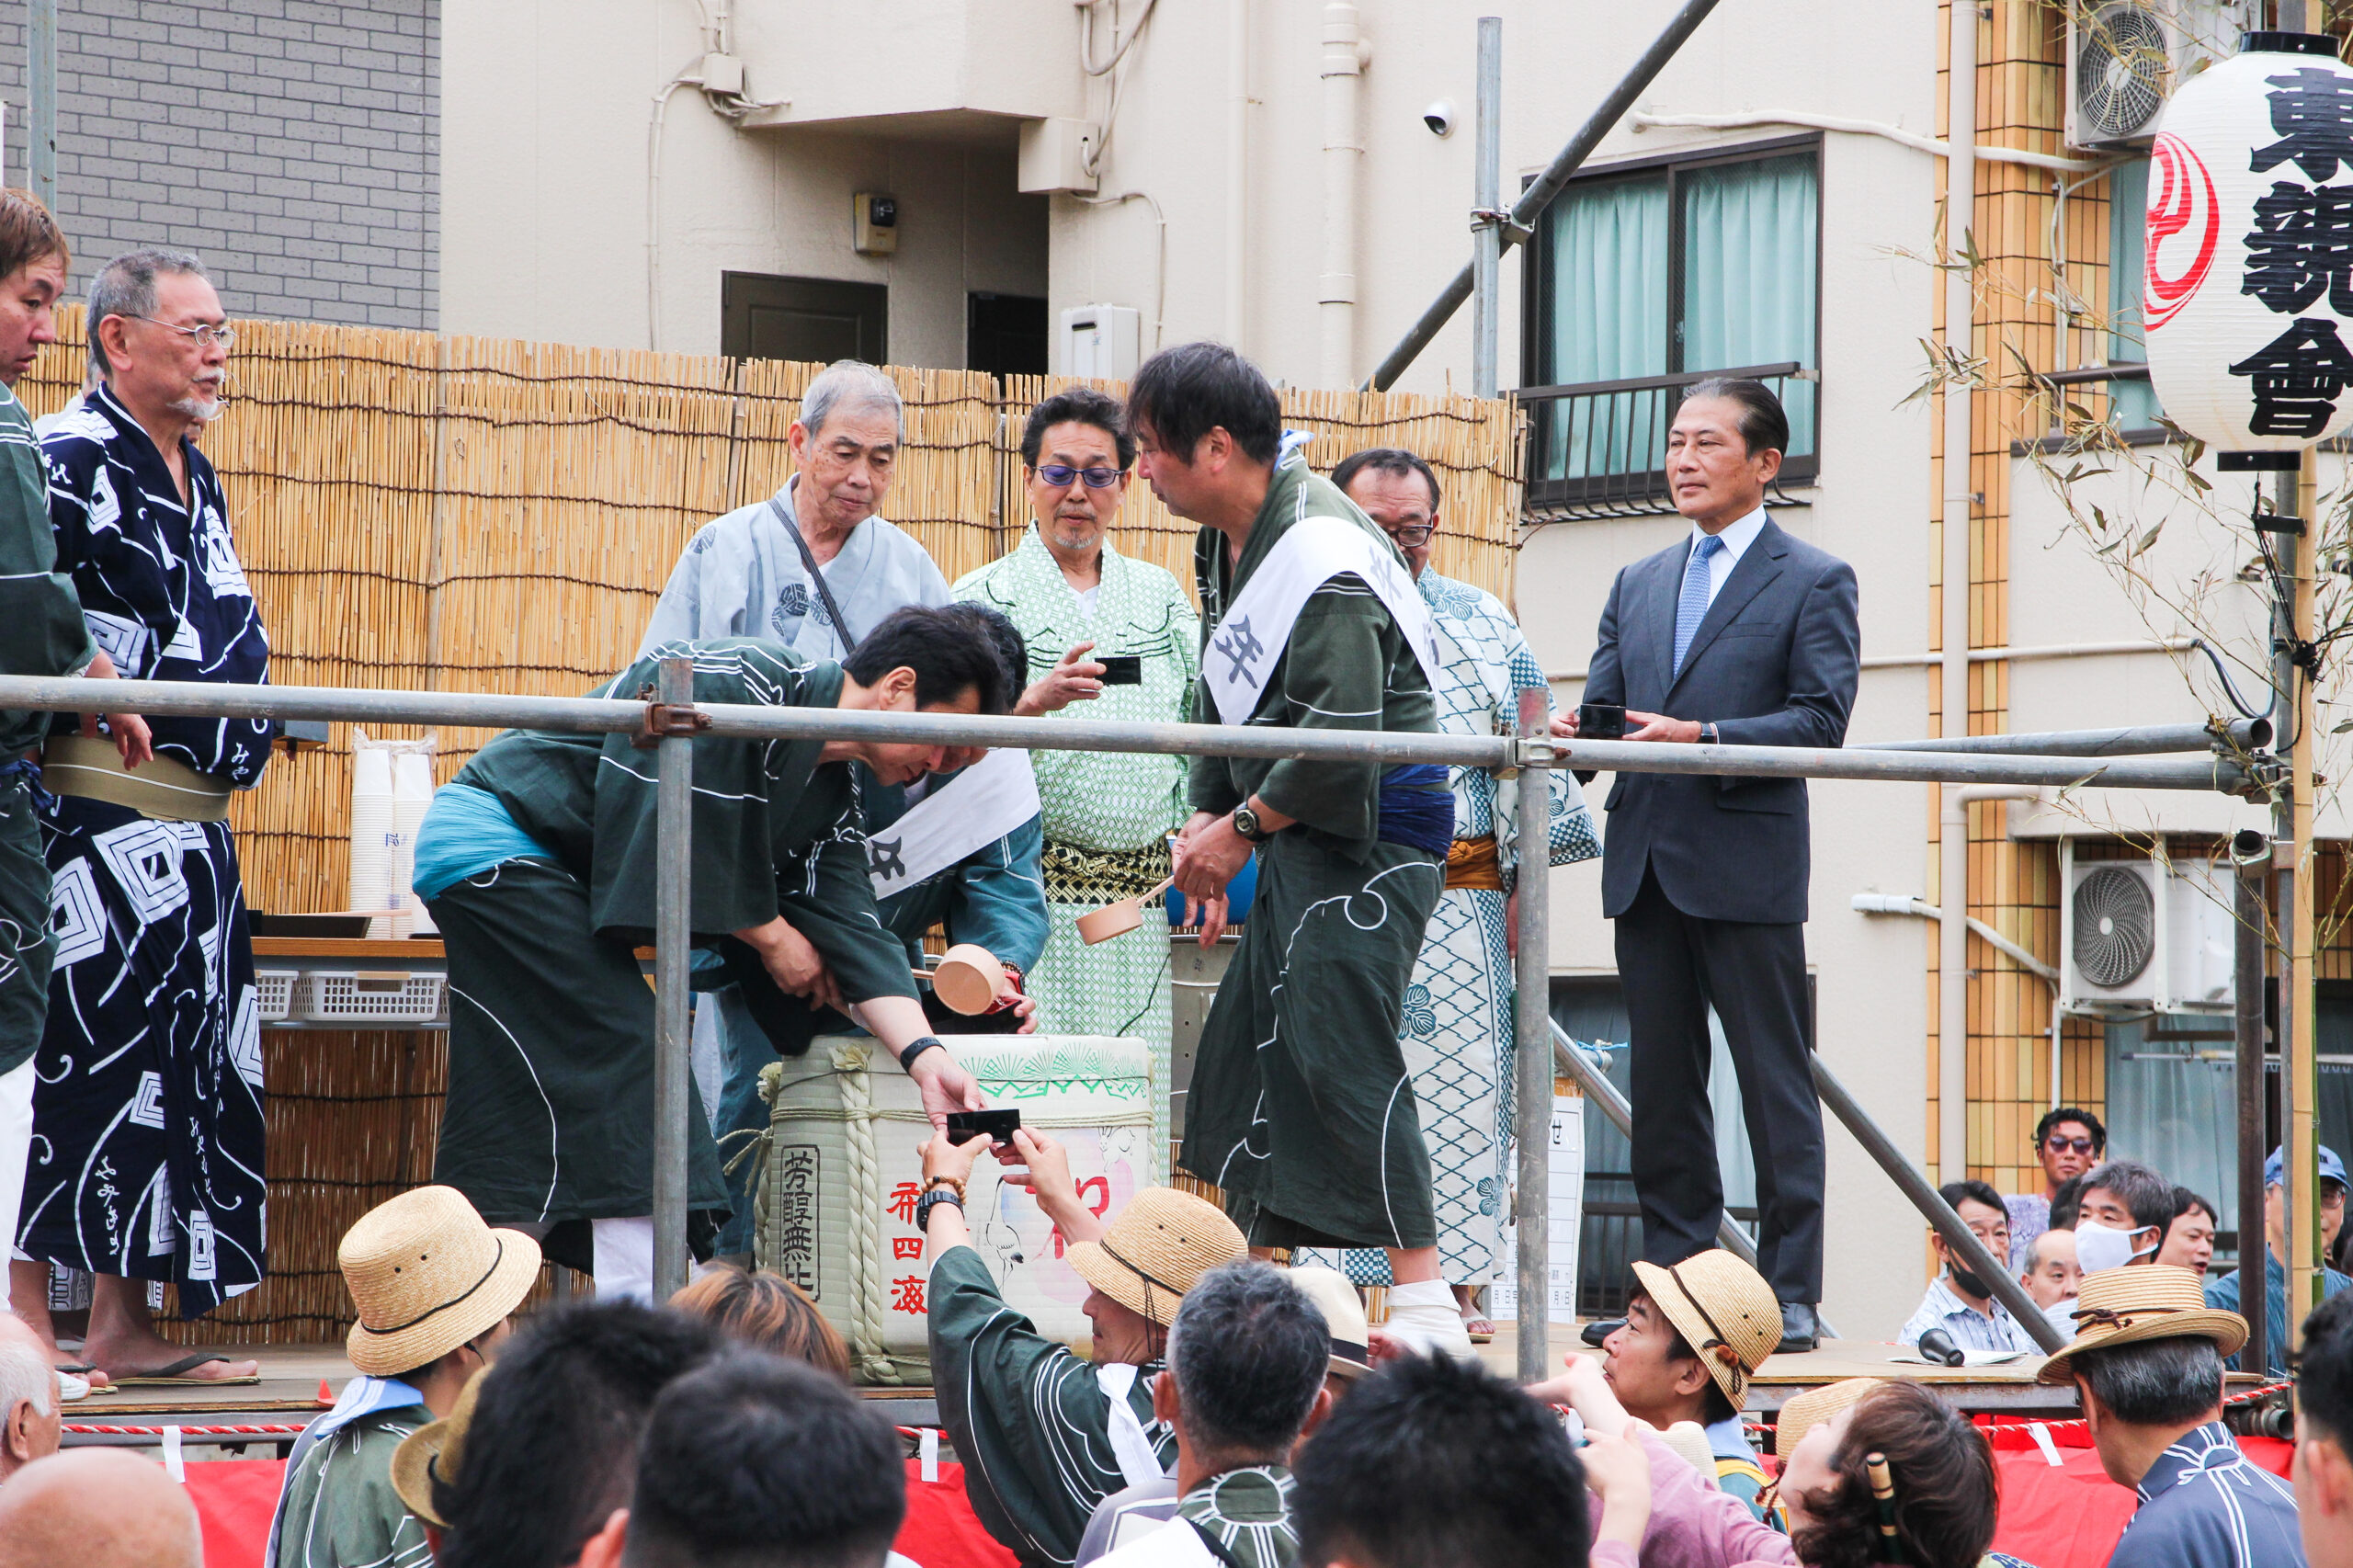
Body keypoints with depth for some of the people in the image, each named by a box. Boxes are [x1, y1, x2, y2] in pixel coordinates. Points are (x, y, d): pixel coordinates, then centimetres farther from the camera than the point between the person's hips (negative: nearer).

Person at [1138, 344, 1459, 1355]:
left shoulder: (1322, 556, -21)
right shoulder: (1228, 543, 11)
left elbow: (1340, 738, -26)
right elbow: (1225, 698, 19)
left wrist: (1242, 829, -15)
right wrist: (1205, 818, 7)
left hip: (1372, 829, -10)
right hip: (1300, 832, 10)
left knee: (1341, 1050, -17)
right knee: (1249, 1038, 13)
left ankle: (1426, 1304, -17)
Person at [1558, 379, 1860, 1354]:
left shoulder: (1813, 582, 1)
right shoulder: (1637, 586, 20)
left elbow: (1822, 718, -9)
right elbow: (1604, 706, 15)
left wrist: (1705, 739, -21)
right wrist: (1576, 735, -9)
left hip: (1747, 867, -6)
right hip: (1647, 868, 6)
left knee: (1775, 1089, -4)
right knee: (1661, 1087, 8)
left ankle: (1789, 1297, -2)